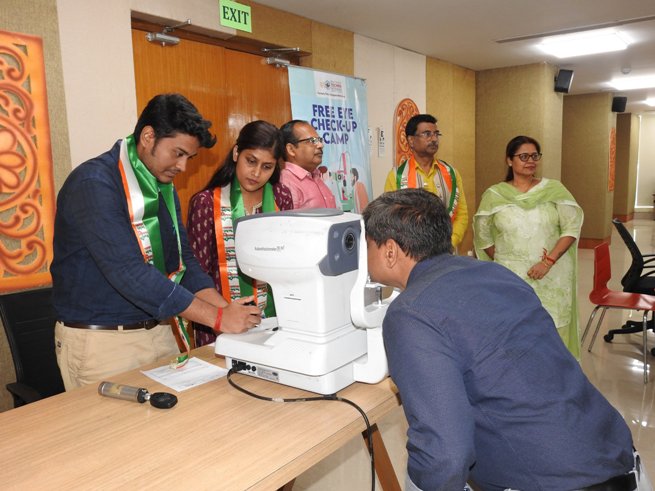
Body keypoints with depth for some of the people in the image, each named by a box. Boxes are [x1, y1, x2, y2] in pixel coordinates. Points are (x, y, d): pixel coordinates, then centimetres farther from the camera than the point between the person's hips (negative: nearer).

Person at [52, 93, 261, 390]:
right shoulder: (94, 184, -19)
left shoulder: (164, 188, 8)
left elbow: (183, 261, 7)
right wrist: (219, 318, -26)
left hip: (159, 331, 7)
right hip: (101, 342, -7)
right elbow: (130, 274, -27)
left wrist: (227, 309, -9)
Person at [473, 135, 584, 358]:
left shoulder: (554, 189, 2)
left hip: (552, 277, 1)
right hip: (510, 277, 0)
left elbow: (572, 227, -3)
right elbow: (482, 236, 10)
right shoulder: (494, 195, 1)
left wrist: (549, 261, -13)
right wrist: (502, 262, 6)